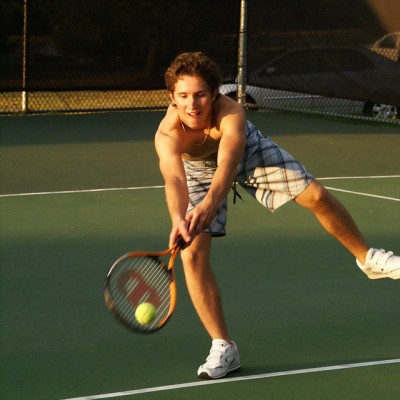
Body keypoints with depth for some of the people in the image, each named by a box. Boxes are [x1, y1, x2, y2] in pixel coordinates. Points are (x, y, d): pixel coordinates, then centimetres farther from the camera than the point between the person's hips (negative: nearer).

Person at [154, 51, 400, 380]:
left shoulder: (231, 112, -41)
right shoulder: (167, 135, -40)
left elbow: (228, 164, -57)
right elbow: (174, 179, -57)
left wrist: (209, 205, -76)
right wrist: (178, 220, -78)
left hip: (248, 150, 0)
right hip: (198, 170, 0)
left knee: (316, 196, -8)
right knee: (192, 253, -14)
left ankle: (367, 258, 21)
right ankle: (224, 348, -2)